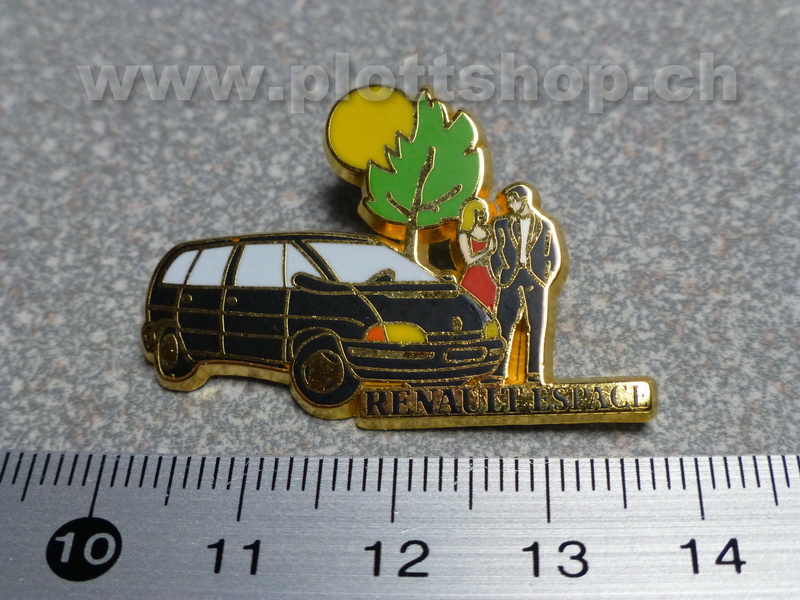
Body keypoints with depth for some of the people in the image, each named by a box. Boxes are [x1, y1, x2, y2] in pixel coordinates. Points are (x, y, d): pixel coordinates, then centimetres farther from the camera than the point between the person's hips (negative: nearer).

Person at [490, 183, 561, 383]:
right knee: (504, 326, -3)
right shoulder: (502, 224, 8)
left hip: (536, 283, 0)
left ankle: (535, 373, 8)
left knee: (536, 328, 2)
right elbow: (495, 253, 6)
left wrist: (545, 280, 0)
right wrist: (499, 278, -3)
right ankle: (499, 372, 0)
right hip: (510, 282, 0)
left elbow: (554, 257, 10)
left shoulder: (545, 226, 8)